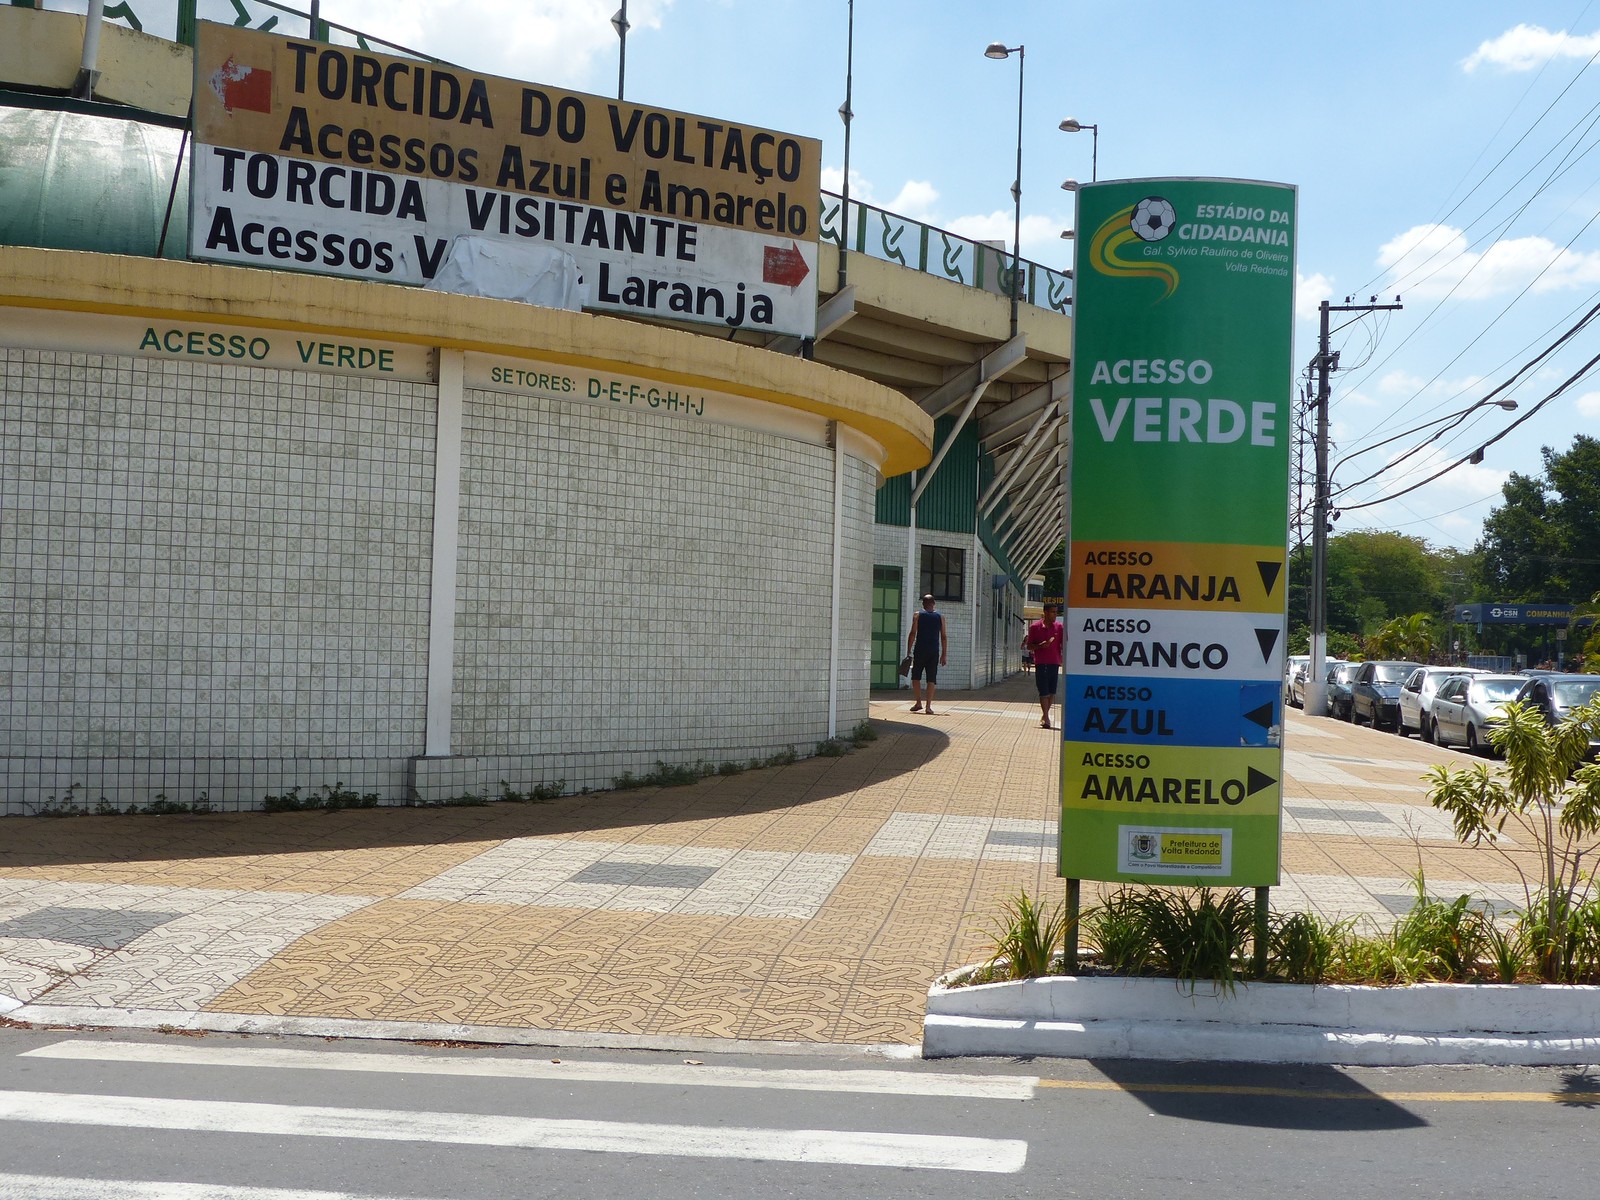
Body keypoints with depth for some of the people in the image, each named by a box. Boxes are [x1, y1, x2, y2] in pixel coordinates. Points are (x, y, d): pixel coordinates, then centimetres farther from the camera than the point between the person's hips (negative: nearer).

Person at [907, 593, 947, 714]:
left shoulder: (918, 615, 1)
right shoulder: (940, 617, 7)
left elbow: (912, 634, -5)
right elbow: (944, 637, 6)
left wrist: (908, 651, -2)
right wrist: (944, 654, 10)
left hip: (920, 650, -2)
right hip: (934, 652, 2)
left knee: (915, 677, 11)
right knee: (931, 679, 2)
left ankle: (918, 703, 6)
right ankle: (928, 706, -3)